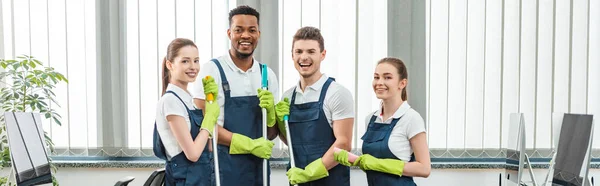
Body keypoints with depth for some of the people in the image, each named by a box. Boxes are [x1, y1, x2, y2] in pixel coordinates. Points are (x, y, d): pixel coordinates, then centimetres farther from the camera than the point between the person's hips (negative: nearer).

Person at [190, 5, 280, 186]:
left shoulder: (267, 74, 5)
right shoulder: (212, 70, -8)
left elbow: (272, 134, 8)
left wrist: (270, 111, -11)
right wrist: (250, 144, -16)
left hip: (257, 167, 4)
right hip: (222, 166, -4)